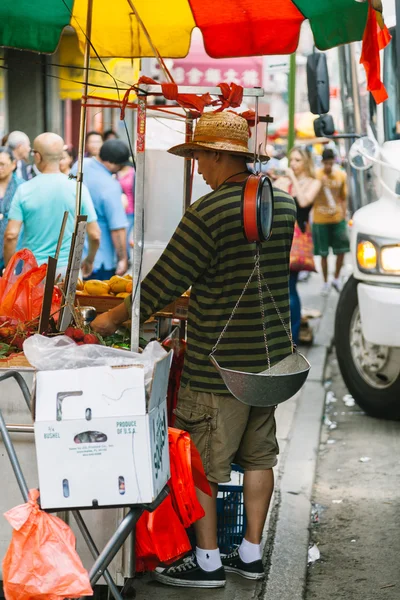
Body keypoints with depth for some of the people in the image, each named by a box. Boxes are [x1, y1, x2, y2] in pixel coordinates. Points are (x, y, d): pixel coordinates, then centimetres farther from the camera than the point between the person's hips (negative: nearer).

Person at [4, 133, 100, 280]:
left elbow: (11, 235, -9)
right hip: (67, 268, 1)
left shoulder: (24, 190, -5)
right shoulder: (78, 189, -3)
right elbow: (95, 235, -1)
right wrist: (89, 261, 18)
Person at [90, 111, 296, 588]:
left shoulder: (208, 212, -18)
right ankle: (251, 554, 25)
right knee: (257, 456, 16)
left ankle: (207, 562, 13)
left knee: (200, 464, 5)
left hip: (219, 364, -8)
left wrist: (115, 317, -1)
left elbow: (166, 280, -14)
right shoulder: (284, 205, 5)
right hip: (270, 353, 8)